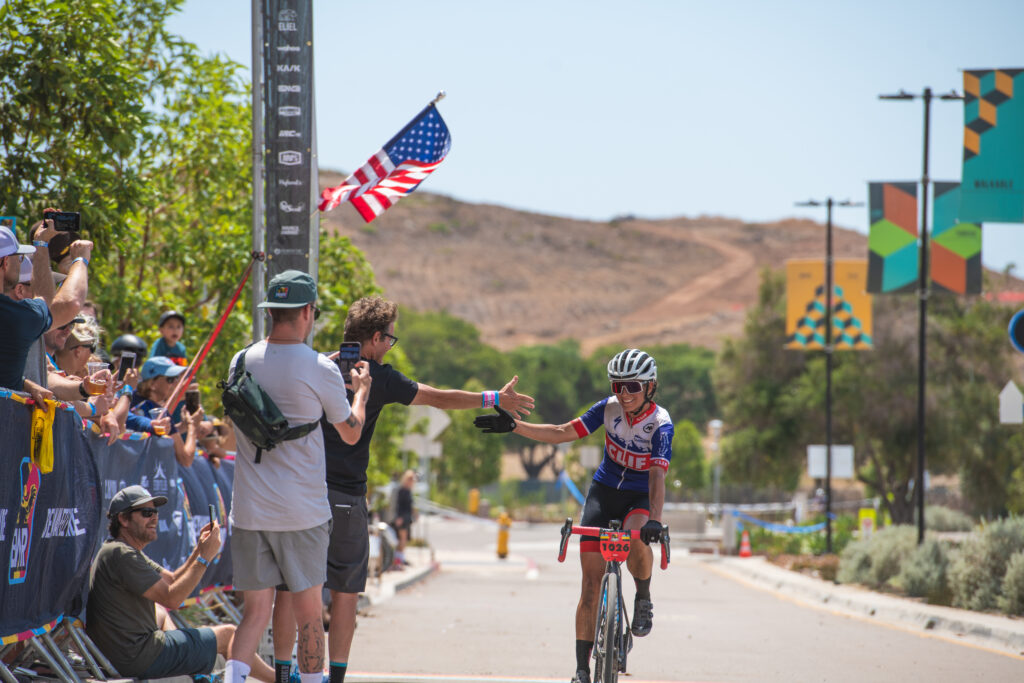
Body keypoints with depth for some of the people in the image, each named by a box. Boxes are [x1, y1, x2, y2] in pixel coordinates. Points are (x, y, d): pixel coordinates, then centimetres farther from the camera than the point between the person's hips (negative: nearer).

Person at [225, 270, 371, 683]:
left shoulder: (242, 362, 4)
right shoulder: (319, 369, -9)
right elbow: (351, 433, 4)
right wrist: (361, 390, 23)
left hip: (249, 510, 3)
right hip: (302, 511, -3)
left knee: (256, 610, 6)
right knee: (307, 611, 8)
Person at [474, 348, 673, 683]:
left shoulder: (660, 424, -21)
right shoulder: (609, 408, -11)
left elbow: (657, 476, -32)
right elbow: (562, 433, -8)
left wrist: (655, 519, -47)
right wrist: (514, 426, -18)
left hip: (640, 497, -3)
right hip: (604, 492, 3)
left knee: (636, 540, -38)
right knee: (591, 581, -7)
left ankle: (643, 598, -5)